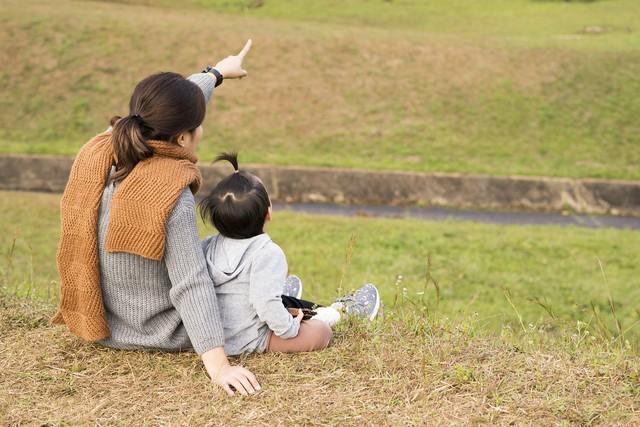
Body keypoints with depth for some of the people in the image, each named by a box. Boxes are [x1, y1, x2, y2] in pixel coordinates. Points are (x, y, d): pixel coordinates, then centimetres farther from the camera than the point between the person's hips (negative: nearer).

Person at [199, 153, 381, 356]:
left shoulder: (207, 246, -4)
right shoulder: (268, 253, -26)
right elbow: (266, 304, -35)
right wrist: (290, 328, -18)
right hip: (248, 343, -8)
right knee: (320, 332, -1)